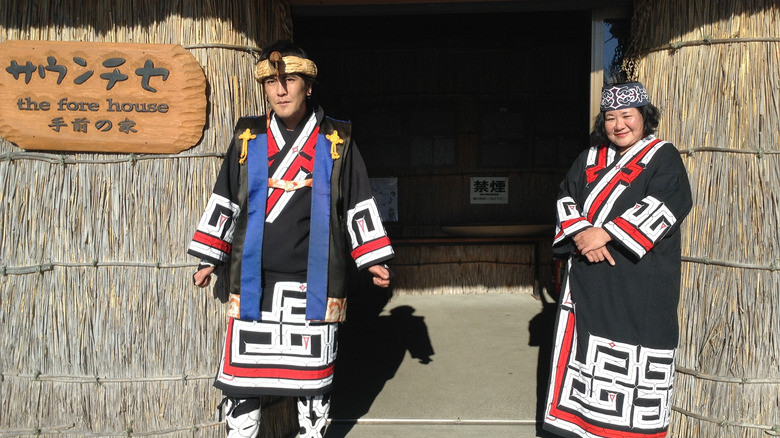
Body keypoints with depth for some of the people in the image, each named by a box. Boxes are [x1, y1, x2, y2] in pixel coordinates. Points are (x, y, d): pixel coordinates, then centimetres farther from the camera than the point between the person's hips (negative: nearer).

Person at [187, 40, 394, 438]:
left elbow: (359, 206, 7)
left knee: (312, 371, 11)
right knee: (241, 373, 5)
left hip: (315, 281, -1)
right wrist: (209, 259, 13)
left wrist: (374, 260, 4)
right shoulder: (247, 138, 6)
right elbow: (223, 202, 12)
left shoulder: (336, 141, 2)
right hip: (254, 280, 1)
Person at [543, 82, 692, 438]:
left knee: (631, 358, -6)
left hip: (639, 280, -4)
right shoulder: (589, 159, 18)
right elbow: (566, 198, 9)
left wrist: (606, 233, -18)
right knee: (585, 349, 6)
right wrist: (581, 234, -12)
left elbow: (664, 204, -12)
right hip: (588, 279, 5)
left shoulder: (663, 156, 3)